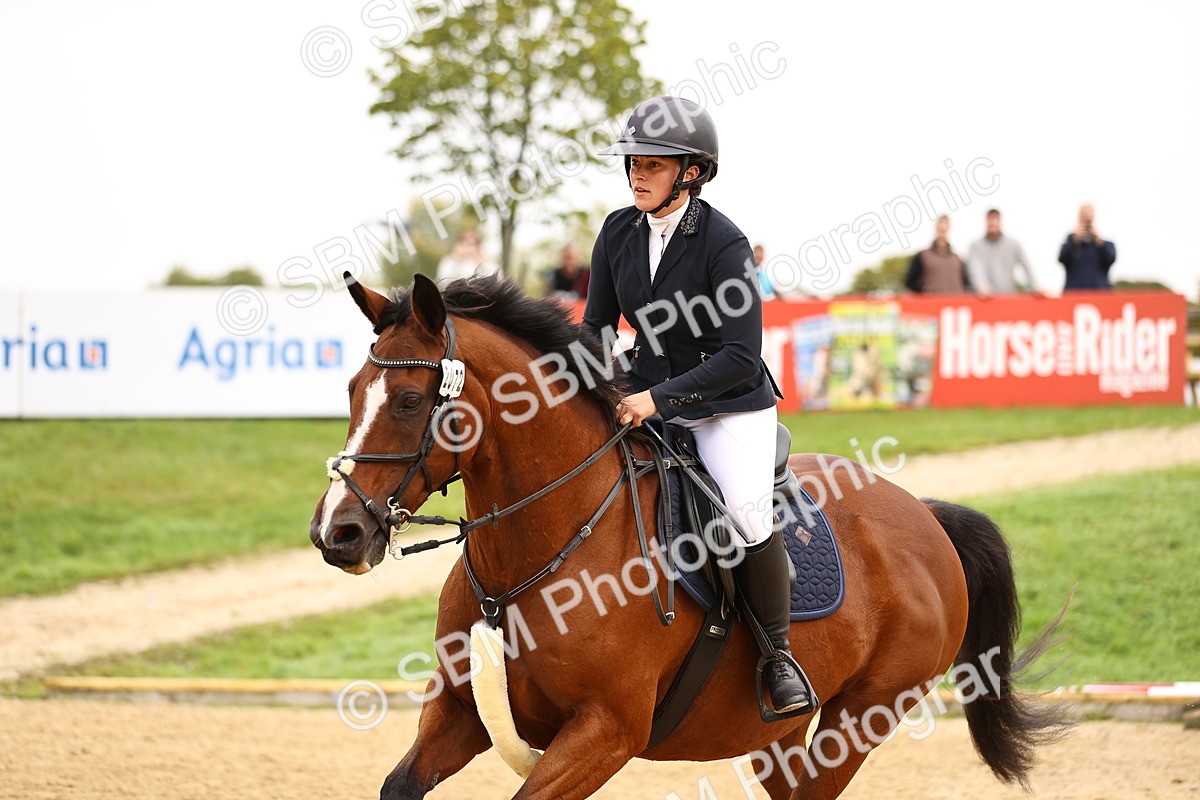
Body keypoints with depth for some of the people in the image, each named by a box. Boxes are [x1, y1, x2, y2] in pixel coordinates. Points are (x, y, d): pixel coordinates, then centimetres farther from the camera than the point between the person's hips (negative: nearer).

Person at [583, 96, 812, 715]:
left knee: (747, 516, -26)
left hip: (730, 408, -6)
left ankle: (778, 653, -6)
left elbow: (740, 358, -21)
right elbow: (597, 326, 9)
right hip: (645, 400, 6)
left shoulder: (723, 243, -18)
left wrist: (659, 398, -28)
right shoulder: (619, 232, -1)